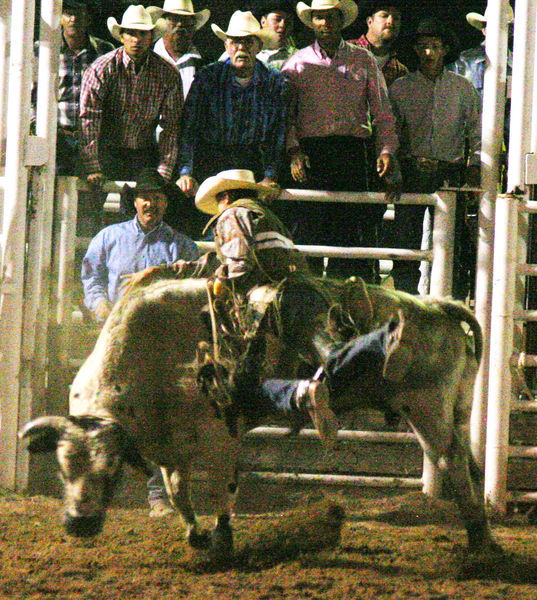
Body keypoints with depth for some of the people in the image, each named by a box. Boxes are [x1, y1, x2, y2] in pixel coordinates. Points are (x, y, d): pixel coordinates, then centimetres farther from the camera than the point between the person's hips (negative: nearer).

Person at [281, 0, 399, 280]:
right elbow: (285, 115, 8)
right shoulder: (297, 63, 13)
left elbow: (382, 111, 12)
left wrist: (386, 149, -3)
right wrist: (293, 151, -8)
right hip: (310, 150, 0)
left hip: (351, 152, 0)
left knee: (351, 230, -5)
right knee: (308, 229, -6)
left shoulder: (364, 61, 15)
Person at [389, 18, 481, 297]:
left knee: (452, 241, -3)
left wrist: (475, 167, 0)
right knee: (407, 236, -5)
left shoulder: (462, 87, 10)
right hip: (412, 169, 0)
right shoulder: (400, 87, 11)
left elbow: (476, 129, 11)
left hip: (450, 171, 0)